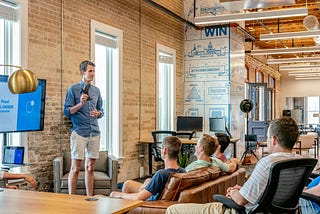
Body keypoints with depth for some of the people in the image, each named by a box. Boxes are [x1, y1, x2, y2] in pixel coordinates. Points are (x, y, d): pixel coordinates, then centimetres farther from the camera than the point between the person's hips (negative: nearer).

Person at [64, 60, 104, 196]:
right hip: (79, 133, -5)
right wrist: (80, 104, -18)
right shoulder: (73, 89, -1)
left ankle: (90, 198, 17)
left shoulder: (96, 90, 14)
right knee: (75, 168, -3)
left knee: (90, 168, 10)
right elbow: (67, 111, -4)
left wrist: (98, 113, -2)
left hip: (94, 133, 5)